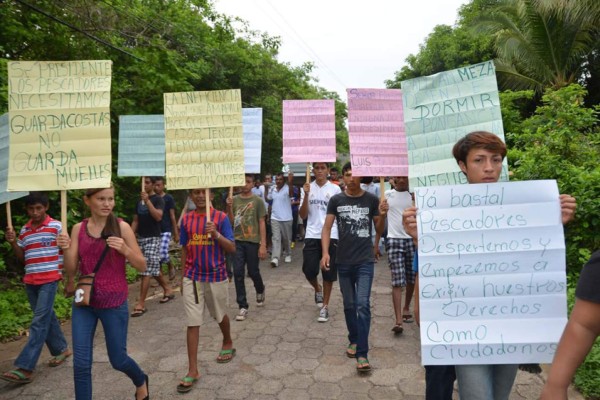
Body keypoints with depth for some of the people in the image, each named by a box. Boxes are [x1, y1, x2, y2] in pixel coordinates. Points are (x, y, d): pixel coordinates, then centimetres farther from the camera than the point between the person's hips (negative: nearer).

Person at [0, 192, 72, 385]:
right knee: (47, 318, 14)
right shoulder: (24, 230, 9)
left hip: (49, 280, -6)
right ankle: (61, 349, 30)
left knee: (39, 322, -7)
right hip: (30, 282, 6)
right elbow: (22, 257, 14)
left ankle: (25, 368, -7)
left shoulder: (56, 226, -6)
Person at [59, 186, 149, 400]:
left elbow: (142, 265, -7)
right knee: (81, 363, 3)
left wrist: (124, 249, -24)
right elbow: (72, 271, 1)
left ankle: (141, 381, 42)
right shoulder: (78, 228, 0)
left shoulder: (121, 227, -9)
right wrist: (66, 249, -17)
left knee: (118, 359, 11)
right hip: (84, 303, 3)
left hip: (114, 304, -2)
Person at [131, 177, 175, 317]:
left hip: (153, 239, -7)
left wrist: (148, 201, -24)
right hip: (141, 238, 7)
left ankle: (141, 303, -6)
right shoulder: (139, 200, 14)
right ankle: (168, 290, 30)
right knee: (154, 269, 15)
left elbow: (158, 216, -21)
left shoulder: (158, 199, -6)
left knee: (146, 271, -9)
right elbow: (135, 221, 16)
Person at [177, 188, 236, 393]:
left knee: (220, 315, 19)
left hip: (216, 276, -1)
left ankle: (228, 344, 47)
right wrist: (183, 276, 9)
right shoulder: (186, 219, 1)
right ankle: (192, 371, 9)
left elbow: (232, 248, -11)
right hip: (192, 278, 2)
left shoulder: (221, 217, -8)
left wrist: (216, 234, -27)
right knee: (192, 323, 0)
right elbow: (185, 249, 8)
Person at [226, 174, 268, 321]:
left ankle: (260, 290, 41)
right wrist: (229, 208, -13)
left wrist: (263, 245, -9)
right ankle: (243, 306, 10)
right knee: (238, 273, 0)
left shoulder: (258, 201, -3)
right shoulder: (234, 200, 5)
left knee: (253, 272, 8)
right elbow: (231, 221, 4)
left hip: (252, 242, -2)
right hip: (237, 241, 3)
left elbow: (262, 223, -5)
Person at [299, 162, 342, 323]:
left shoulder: (335, 188, 1)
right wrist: (306, 195, -13)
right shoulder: (307, 188, 4)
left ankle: (325, 306, 19)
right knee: (309, 270, -3)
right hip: (312, 235, 1)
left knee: (328, 272, 4)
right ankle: (318, 290, 31)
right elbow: (302, 215, -1)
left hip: (330, 236, -1)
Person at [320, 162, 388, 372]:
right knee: (349, 304, 14)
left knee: (363, 304, -9)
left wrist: (382, 215, -14)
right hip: (343, 261, 2)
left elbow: (379, 230, 6)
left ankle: (362, 354, -3)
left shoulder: (371, 199, -1)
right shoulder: (336, 200, 1)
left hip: (365, 261, -2)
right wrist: (325, 252, -12)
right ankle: (353, 340, 34)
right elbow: (327, 227, 0)